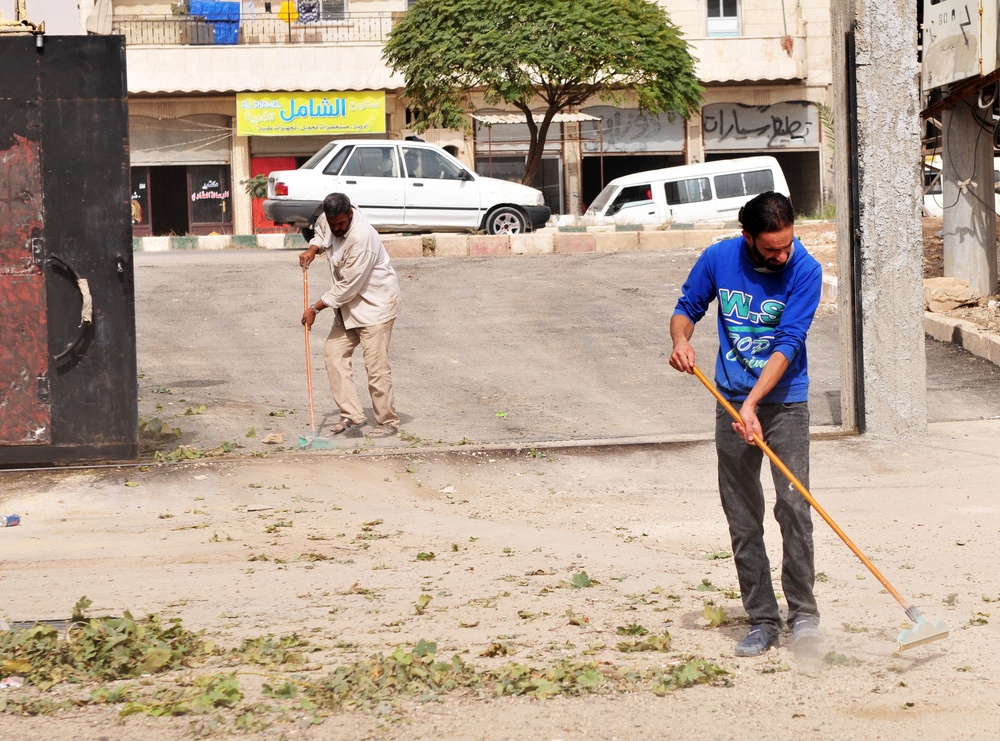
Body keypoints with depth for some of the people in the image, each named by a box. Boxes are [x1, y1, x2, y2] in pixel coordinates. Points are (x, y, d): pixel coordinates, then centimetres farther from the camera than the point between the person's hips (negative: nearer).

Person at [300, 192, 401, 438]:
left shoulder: (362, 238, -30)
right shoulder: (327, 220, -4)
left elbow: (348, 286, -26)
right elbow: (321, 233, 25)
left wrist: (315, 308, -19)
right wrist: (313, 250, 2)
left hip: (375, 303, -9)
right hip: (349, 304, 9)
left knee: (376, 363, -9)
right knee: (334, 352, 3)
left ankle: (388, 422, 1)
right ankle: (352, 415, 6)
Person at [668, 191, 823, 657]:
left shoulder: (805, 271, -13)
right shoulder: (718, 259, -4)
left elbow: (788, 344, -18)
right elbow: (687, 307, 11)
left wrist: (752, 403, -25)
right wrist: (680, 339, -12)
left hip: (784, 400, -3)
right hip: (730, 403, 3)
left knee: (793, 505, -13)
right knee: (742, 517, 4)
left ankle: (803, 613, -1)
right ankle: (762, 620, 11)